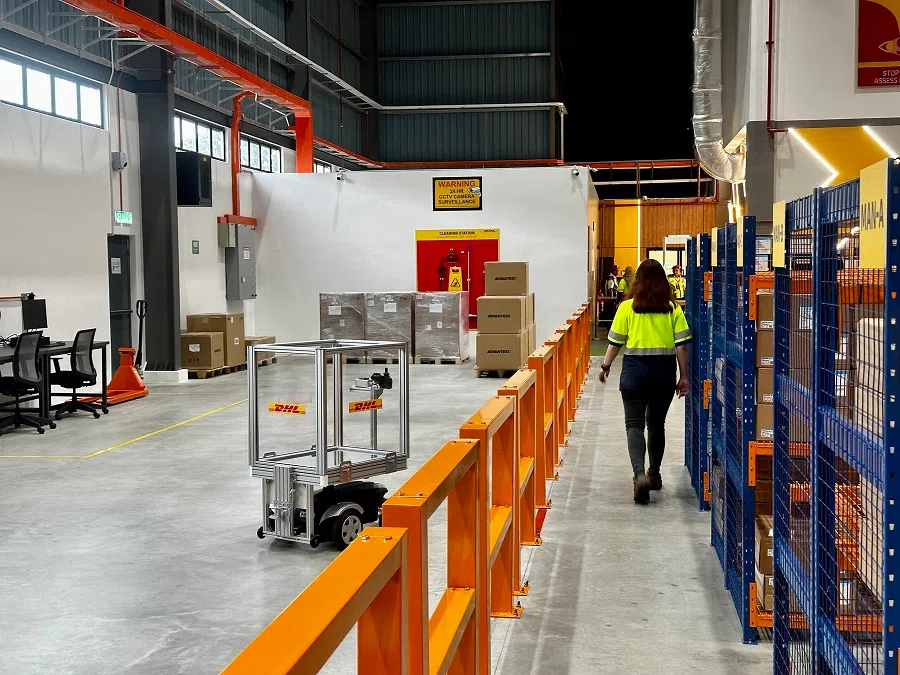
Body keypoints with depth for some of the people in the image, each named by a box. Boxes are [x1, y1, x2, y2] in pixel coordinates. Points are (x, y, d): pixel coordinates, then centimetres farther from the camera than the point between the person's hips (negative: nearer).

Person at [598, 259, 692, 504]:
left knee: (634, 424, -3)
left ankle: (640, 474, -23)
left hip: (635, 368, -2)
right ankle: (654, 474, 29)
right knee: (657, 423, 18)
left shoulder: (627, 307, -3)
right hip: (664, 370, 3)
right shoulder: (673, 309, 0)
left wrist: (605, 366, 13)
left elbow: (615, 342, -2)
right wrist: (683, 376, 4)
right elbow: (681, 345, -3)